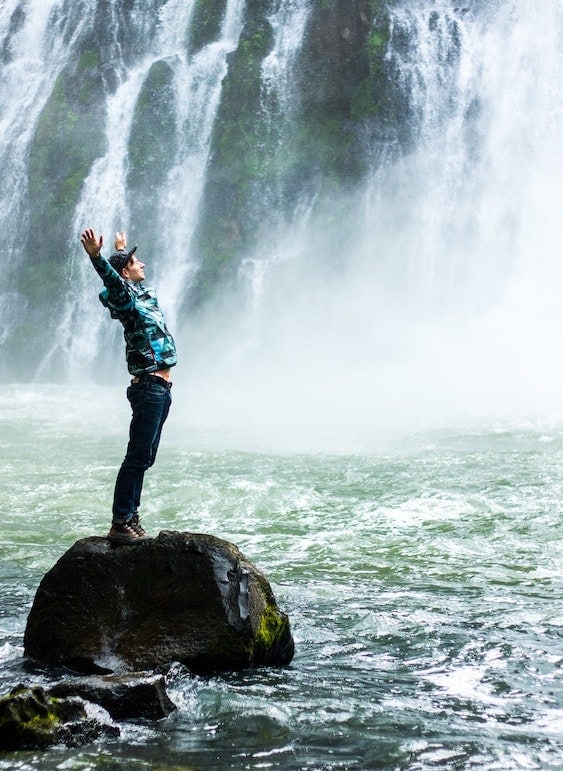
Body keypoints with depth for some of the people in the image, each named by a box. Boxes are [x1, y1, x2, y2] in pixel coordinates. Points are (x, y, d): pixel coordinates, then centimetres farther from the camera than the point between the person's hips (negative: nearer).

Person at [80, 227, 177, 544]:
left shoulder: (144, 293, 16)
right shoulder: (125, 297, -9)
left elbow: (132, 272, 39)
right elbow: (112, 281, -31)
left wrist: (122, 249, 55)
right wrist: (96, 256, -49)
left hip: (161, 389, 9)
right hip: (148, 387, -9)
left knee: (144, 458, 10)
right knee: (138, 456, -10)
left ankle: (131, 518, 15)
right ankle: (120, 524, -10)